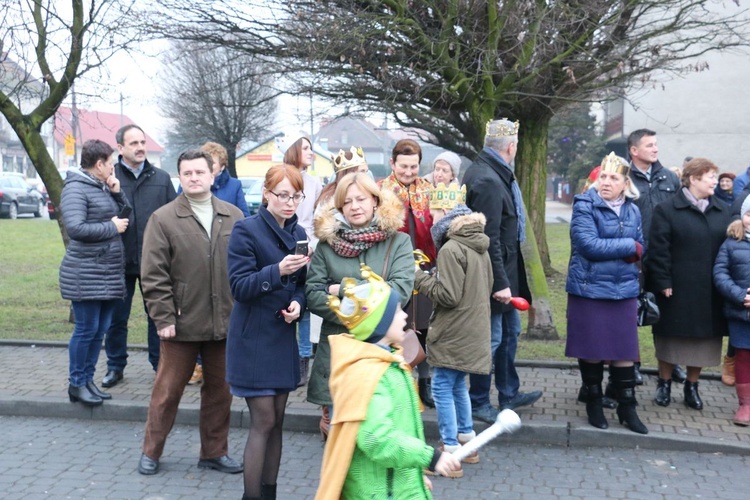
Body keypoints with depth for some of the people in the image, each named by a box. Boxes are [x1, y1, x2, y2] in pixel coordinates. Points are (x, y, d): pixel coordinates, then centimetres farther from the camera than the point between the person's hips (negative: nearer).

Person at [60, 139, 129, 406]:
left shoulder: (103, 187, 16)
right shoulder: (76, 188, -10)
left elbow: (125, 216, 16)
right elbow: (75, 228, -21)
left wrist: (117, 193, 2)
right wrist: (112, 227, -13)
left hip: (109, 271, 8)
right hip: (86, 272, -8)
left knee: (100, 330, 11)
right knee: (86, 329, -4)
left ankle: (88, 380, 20)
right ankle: (76, 384, 7)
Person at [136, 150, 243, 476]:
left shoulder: (233, 217, 5)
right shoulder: (163, 219, -3)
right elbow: (154, 276, -6)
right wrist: (164, 318, -10)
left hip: (225, 323, 3)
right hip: (183, 324, -3)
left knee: (220, 390, 12)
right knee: (167, 390, 8)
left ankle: (214, 452, 27)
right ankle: (151, 452, 24)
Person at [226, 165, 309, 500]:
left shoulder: (298, 233, 8)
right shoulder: (246, 230, -10)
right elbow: (239, 286, -15)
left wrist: (298, 303, -7)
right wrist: (277, 270, -29)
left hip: (283, 338, 6)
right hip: (253, 339, -6)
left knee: (277, 422, 11)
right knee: (263, 422, -5)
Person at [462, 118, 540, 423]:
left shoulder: (492, 173, 10)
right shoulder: (488, 181, -22)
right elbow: (489, 239, -25)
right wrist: (499, 283, -22)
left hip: (505, 270, 11)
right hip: (494, 275, -11)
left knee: (510, 331, 20)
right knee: (491, 339, 1)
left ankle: (509, 394, 34)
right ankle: (479, 404, 15)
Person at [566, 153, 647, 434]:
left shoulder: (632, 210, 8)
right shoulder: (585, 205, -7)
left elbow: (640, 249, 10)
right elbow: (589, 244, -18)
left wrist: (613, 250, -9)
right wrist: (628, 246, -10)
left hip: (624, 289, 4)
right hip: (589, 288, -4)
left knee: (625, 350, 6)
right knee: (592, 350, 6)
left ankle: (627, 407, 18)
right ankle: (594, 403, 22)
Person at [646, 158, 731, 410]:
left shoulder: (723, 211, 9)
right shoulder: (667, 209, -6)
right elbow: (658, 250, -9)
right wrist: (663, 283, -14)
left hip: (710, 293, 4)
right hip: (677, 291, -4)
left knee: (703, 340, 11)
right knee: (670, 340, 8)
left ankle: (692, 386, 28)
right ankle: (664, 384, 26)